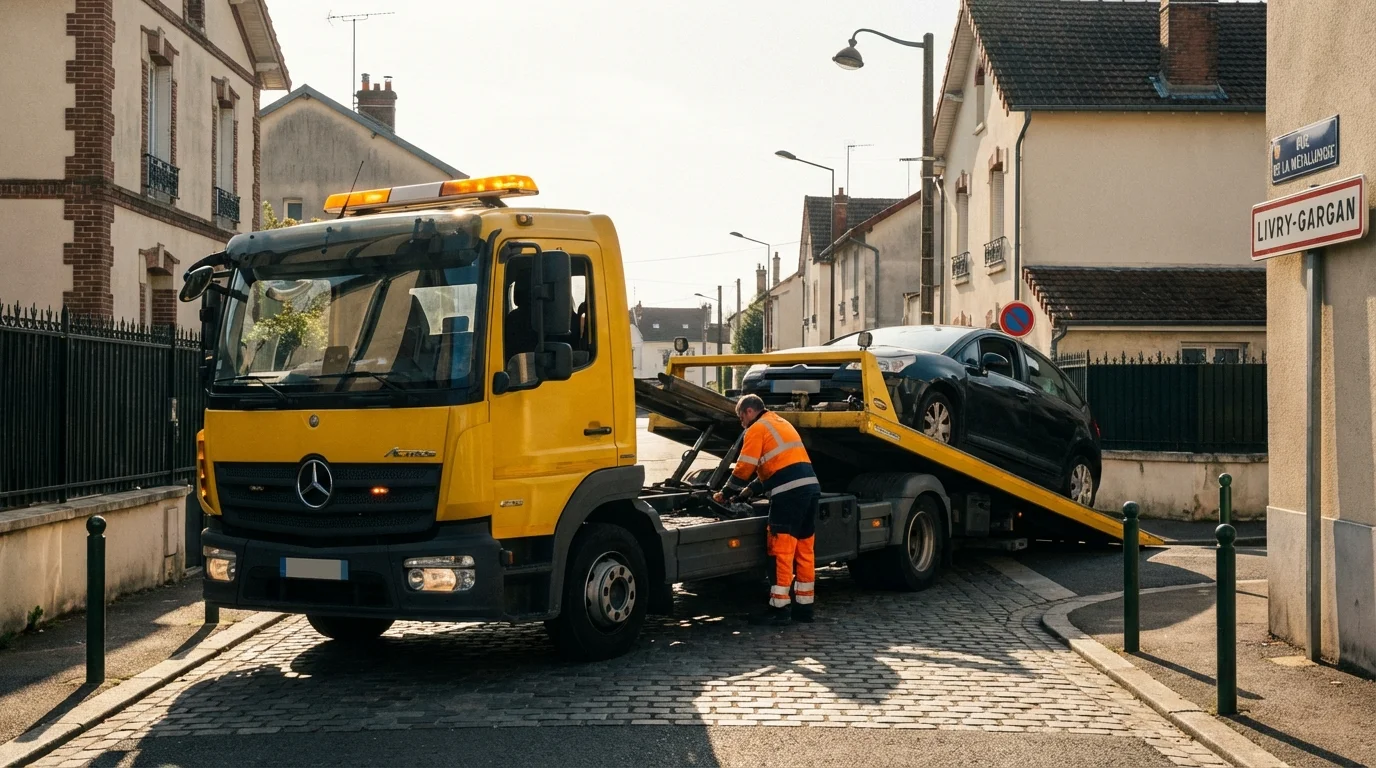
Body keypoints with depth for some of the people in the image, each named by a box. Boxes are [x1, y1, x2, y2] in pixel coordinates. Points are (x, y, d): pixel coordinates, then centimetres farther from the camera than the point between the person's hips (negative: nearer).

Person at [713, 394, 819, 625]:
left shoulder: (757, 428, 1)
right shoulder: (781, 424, 28)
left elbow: (744, 469, -1)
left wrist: (726, 493, 13)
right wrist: (751, 490, 33)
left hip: (789, 492, -9)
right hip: (810, 486, 9)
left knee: (782, 551, -4)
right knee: (804, 551, 11)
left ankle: (780, 608, -3)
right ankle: (804, 606, 15)